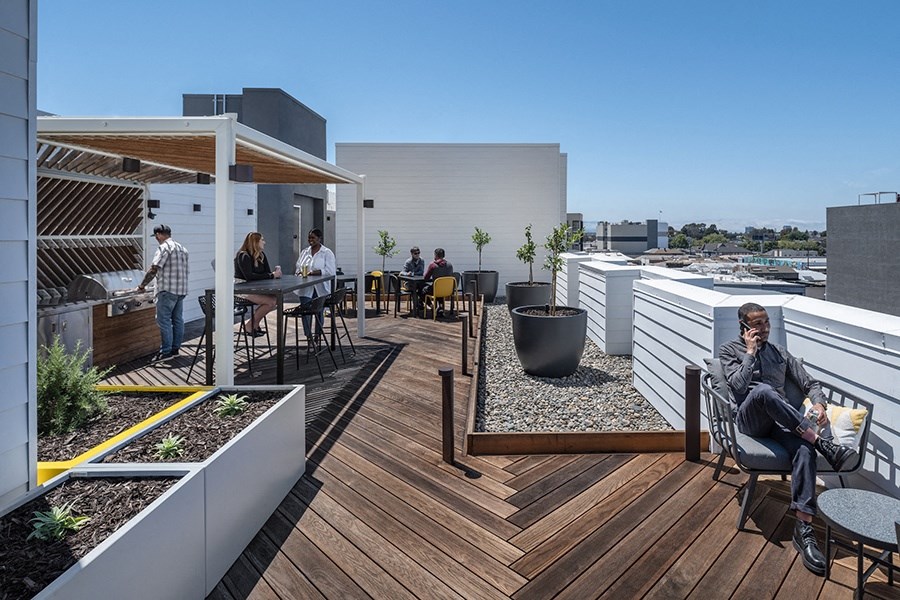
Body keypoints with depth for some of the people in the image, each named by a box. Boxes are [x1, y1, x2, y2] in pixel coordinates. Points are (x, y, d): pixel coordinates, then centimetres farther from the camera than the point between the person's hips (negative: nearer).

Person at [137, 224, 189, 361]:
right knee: (178, 320, 11)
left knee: (164, 321, -3)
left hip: (167, 290, -9)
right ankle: (175, 348, 17)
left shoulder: (164, 247, -11)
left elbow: (153, 269, -16)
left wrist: (142, 285, -8)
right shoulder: (182, 248, 16)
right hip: (182, 290, 9)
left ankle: (166, 351, -1)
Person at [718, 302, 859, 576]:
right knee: (762, 391, -40)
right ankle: (822, 443, -31)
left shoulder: (780, 352, 23)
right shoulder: (728, 350, 9)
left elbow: (809, 383, 19)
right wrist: (751, 352, -5)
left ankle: (803, 529, -33)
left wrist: (819, 403, -3)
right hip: (749, 419, -4)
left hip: (781, 419, 4)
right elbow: (739, 385, -7)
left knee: (804, 449, -31)